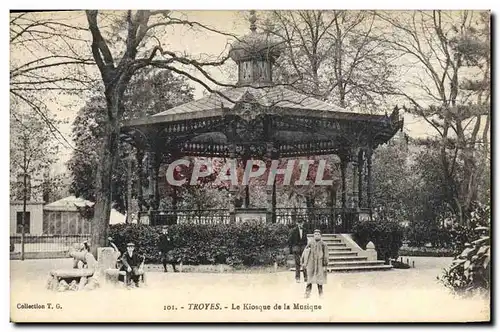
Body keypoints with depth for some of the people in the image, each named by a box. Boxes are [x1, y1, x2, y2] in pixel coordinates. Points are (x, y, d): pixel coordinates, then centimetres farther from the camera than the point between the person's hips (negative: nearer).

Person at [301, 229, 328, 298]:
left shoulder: (323, 244, -2)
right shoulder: (310, 243, 4)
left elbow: (325, 256, -2)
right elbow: (305, 253, 9)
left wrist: (325, 265, -6)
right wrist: (303, 262, 5)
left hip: (319, 264, -1)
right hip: (311, 264, 1)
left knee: (319, 279, 4)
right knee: (310, 279, 1)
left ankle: (320, 294, 14)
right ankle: (308, 293, 6)